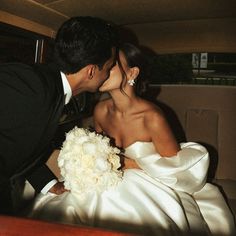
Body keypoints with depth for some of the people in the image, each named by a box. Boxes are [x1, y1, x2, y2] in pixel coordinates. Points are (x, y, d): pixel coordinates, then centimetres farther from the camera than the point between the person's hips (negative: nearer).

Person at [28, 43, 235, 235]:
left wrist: (128, 163, -15)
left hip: (150, 191, -4)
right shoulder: (100, 110, -6)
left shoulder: (151, 117, -23)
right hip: (116, 184, 5)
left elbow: (175, 167, -12)